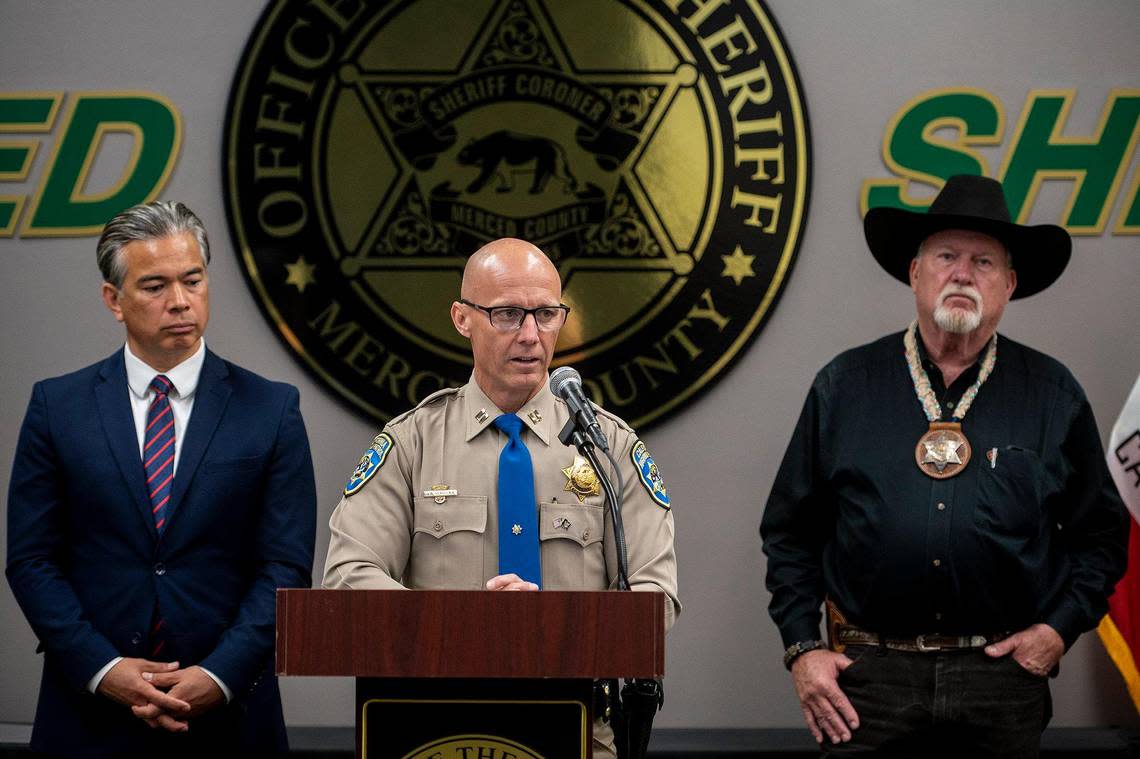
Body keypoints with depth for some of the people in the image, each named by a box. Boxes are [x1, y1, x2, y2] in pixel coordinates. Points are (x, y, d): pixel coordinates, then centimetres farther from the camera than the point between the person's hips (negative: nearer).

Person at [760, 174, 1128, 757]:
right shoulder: (844, 387, 6)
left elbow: (1100, 534, 11)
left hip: (1002, 677, 1)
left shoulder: (1054, 396, 7)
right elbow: (789, 532, 10)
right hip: (869, 677, 0)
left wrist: (1059, 628, -1)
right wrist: (802, 649, 1)